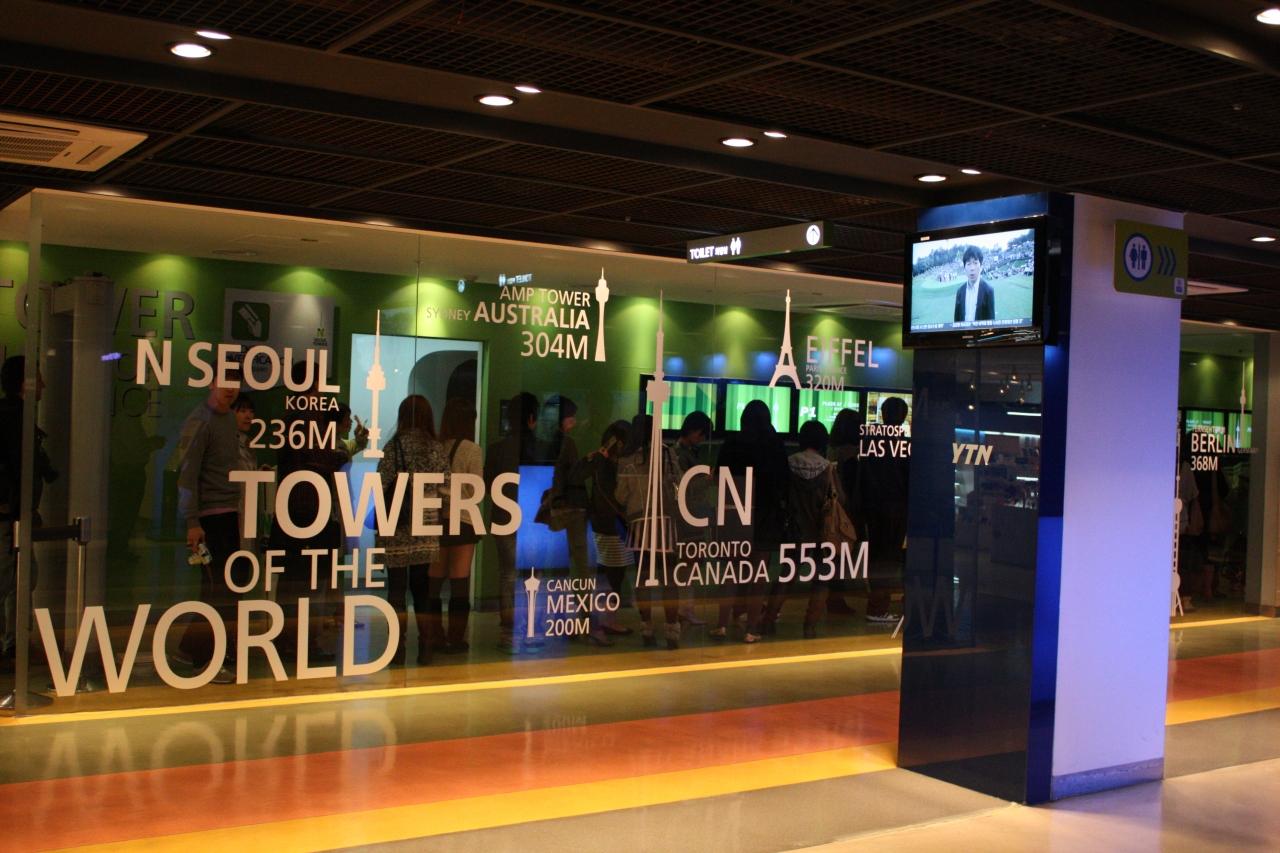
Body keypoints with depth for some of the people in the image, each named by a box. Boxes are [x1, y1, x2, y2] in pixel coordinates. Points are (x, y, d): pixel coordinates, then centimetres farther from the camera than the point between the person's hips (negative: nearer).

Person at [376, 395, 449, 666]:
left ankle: (398, 648, 6)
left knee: (397, 587, 5)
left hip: (397, 530, -2)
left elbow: (381, 487, -6)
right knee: (423, 588, 10)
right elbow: (445, 490, 2)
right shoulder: (436, 448, 0)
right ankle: (425, 648, 12)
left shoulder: (393, 447, -6)